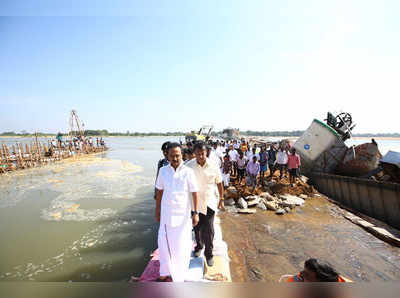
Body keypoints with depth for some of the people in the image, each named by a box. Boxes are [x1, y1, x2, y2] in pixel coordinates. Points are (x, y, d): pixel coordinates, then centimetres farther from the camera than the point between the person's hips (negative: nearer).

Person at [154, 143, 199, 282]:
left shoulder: (188, 172, -12)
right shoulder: (163, 171, -3)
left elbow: (195, 193, -7)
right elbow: (159, 192, 6)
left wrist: (196, 213, -8)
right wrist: (157, 211, 10)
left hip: (183, 213, -3)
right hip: (166, 213, 3)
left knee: (182, 244, 10)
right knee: (164, 242, 14)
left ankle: (180, 274, 36)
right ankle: (166, 272, 41)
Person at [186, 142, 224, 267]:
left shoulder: (213, 166, -11)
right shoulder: (189, 166, -12)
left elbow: (219, 183, 1)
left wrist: (221, 199, 4)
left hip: (209, 202, -1)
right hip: (195, 202, 1)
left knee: (208, 230, 3)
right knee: (197, 228, 19)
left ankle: (208, 254, 27)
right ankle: (199, 246, 47)